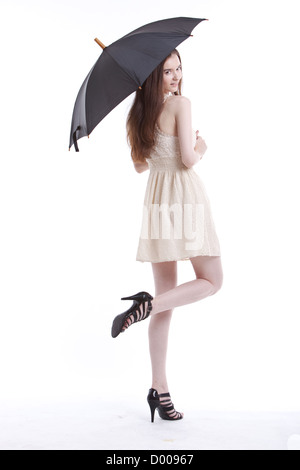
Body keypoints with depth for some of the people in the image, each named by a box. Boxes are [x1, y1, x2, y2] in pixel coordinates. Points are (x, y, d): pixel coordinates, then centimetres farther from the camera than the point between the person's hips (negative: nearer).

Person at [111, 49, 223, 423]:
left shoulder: (138, 113, 14)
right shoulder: (181, 104, -7)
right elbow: (187, 159, -14)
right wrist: (199, 148, 7)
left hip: (155, 199, 7)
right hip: (184, 197, -7)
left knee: (167, 299, 9)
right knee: (211, 281, 8)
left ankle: (159, 389, 11)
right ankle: (147, 304, -15)